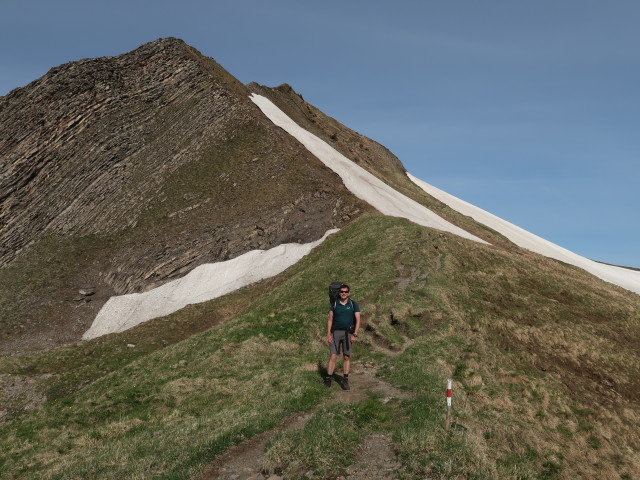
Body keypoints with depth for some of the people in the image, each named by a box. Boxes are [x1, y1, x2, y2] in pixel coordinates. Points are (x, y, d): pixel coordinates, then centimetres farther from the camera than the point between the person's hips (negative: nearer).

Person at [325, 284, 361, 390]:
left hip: (348, 333, 0)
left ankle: (345, 380, 11)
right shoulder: (334, 304, 5)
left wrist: (355, 334, -11)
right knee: (333, 356, -4)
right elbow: (330, 320, 6)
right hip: (335, 333, 0)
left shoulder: (353, 304, 2)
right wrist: (328, 334, -3)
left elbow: (358, 320, -2)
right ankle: (328, 379, 1)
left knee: (346, 357, 3)